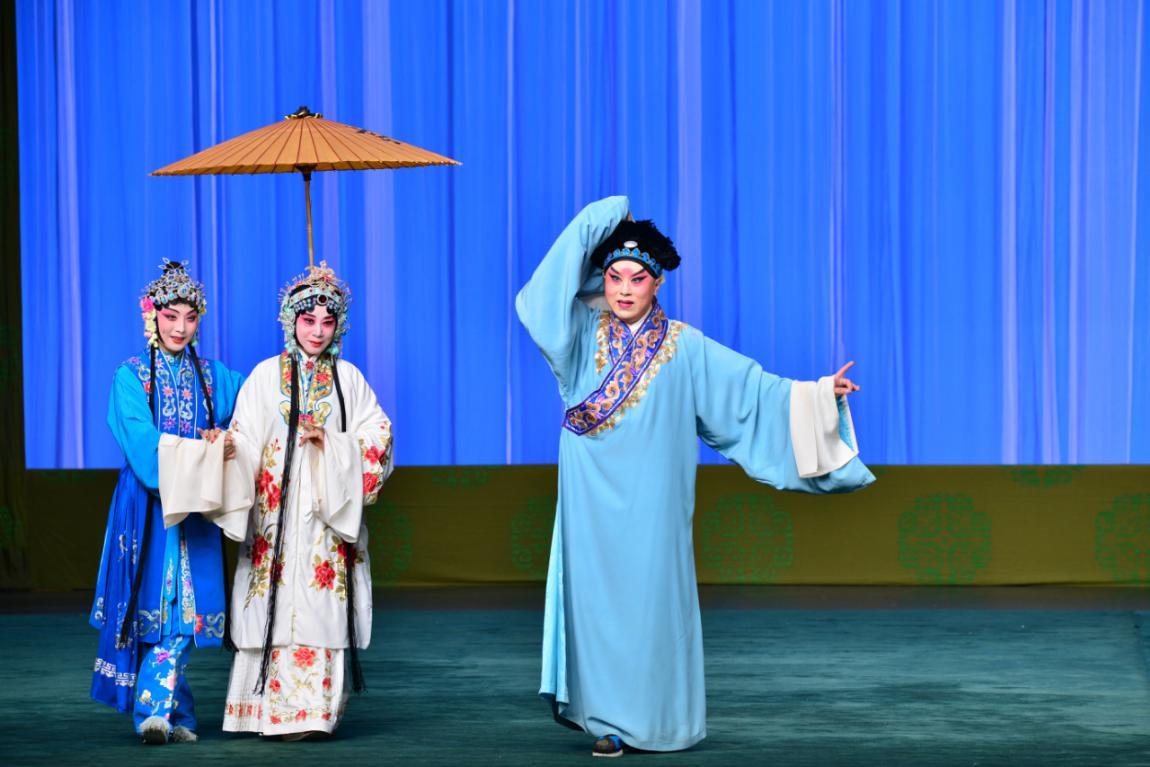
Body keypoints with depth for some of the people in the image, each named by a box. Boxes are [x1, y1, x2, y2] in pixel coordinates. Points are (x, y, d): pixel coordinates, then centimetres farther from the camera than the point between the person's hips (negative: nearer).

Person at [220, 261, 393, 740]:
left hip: (331, 510, 1)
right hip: (279, 510, -1)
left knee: (323, 607, -3)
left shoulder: (348, 378, 10)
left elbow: (377, 436, 4)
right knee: (282, 607, -7)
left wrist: (329, 440, -10)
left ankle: (319, 710, 1)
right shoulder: (267, 375, 6)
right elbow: (246, 442, 2)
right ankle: (283, 711, -4)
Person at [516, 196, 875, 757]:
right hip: (593, 500, 1)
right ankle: (608, 718, 7)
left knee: (652, 600, 0)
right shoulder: (582, 333, 5)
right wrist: (610, 216, -3)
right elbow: (544, 295, -6)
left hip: (652, 501, -1)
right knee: (598, 595, -1)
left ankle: (653, 717, 10)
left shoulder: (685, 348, 3)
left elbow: (754, 389, 2)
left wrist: (818, 394, -7)